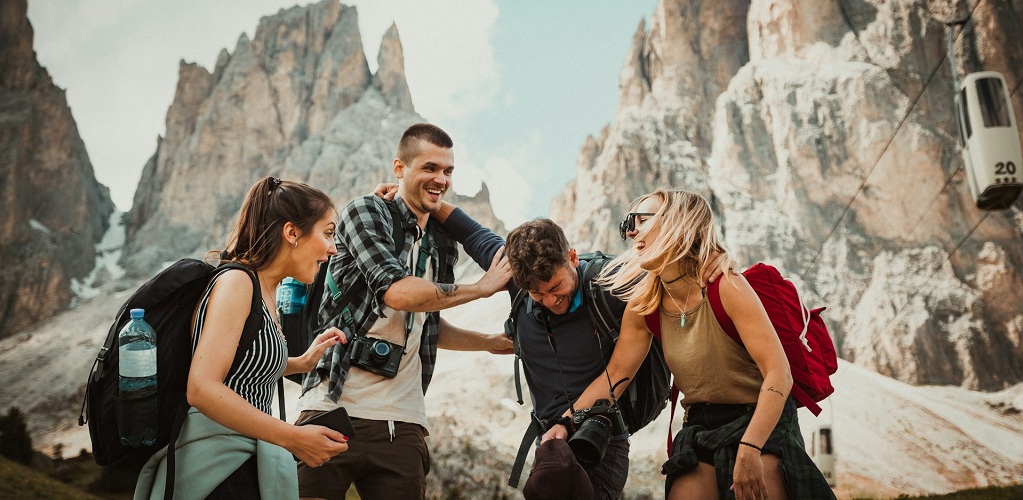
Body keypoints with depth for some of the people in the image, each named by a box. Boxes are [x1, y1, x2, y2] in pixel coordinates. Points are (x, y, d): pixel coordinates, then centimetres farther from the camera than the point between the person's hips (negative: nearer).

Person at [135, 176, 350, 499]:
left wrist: (301, 363, 13)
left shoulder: (265, 291, 11)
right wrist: (293, 438, -25)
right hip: (216, 464, -9)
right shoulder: (236, 282, -16)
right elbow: (202, 389, -25)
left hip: (241, 461, 9)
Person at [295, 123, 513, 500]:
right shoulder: (365, 212, -3)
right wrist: (484, 287, -8)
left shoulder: (442, 246, 16)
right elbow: (398, 292, -19)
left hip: (402, 424, 5)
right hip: (335, 409, -5)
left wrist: (491, 342, 18)